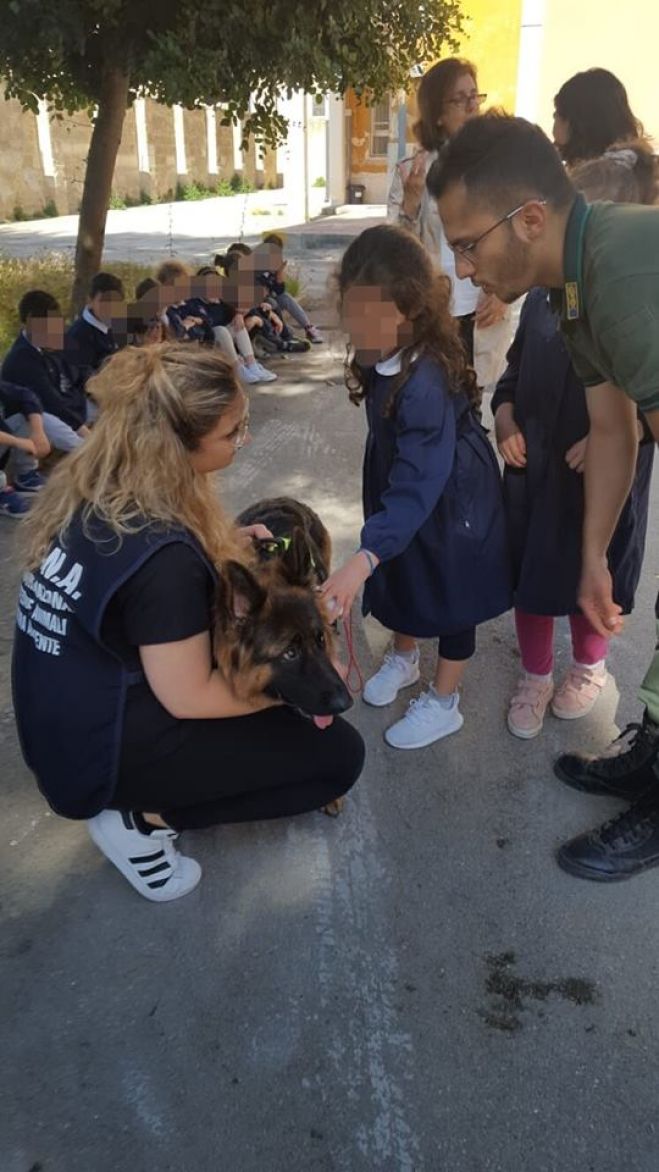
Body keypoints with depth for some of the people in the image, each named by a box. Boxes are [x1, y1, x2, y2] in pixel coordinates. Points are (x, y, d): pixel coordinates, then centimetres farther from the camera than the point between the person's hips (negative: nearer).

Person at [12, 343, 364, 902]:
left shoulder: (90, 485, -6)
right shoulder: (164, 557, -31)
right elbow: (189, 697, -22)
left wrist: (226, 545, -3)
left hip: (68, 721, 8)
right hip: (101, 754, -8)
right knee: (339, 753, -1)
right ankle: (144, 820, 0)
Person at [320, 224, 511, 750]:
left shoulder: (427, 382, -38)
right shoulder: (384, 354, -14)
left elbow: (420, 483, -44)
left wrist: (364, 559, -52)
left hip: (449, 501, -8)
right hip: (402, 481, 8)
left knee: (450, 599, 12)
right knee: (400, 580, 25)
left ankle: (443, 704, 33)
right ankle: (403, 659, 52)